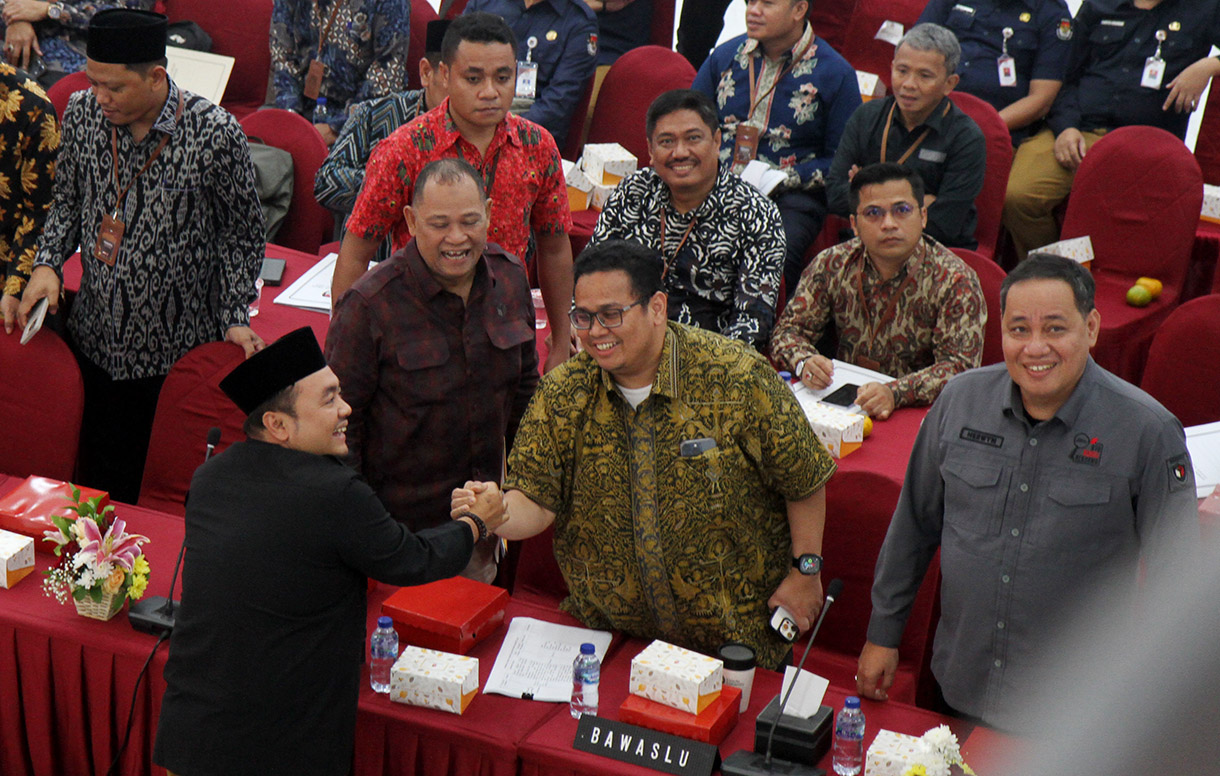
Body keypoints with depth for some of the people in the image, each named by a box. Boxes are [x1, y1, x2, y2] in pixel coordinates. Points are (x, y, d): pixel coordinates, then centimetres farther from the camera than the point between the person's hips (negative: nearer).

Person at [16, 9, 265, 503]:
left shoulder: (216, 135, -17)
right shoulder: (82, 114, -4)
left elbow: (241, 234, -4)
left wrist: (235, 318, -9)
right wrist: (48, 262, -3)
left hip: (178, 350, -4)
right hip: (94, 339, 4)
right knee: (97, 482, 14)